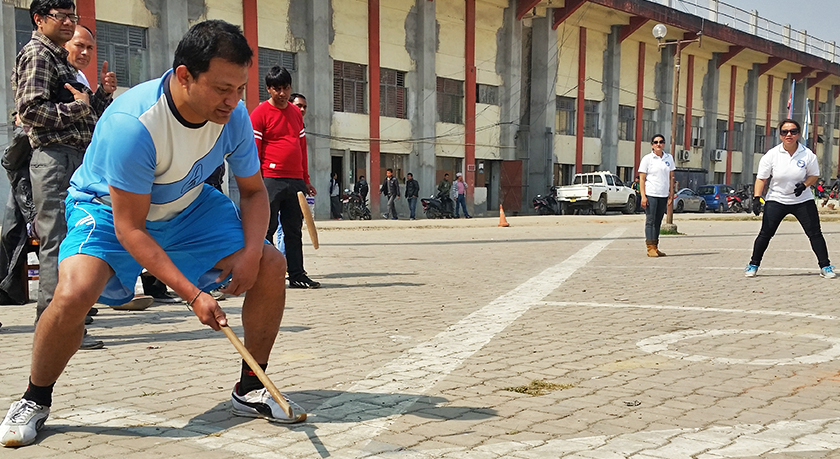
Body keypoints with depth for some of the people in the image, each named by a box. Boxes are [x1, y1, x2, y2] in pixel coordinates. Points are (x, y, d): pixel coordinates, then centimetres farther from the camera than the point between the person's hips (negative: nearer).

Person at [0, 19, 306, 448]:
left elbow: (253, 191, -4)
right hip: (109, 208, -5)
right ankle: (35, 400, -1)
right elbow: (129, 229, -31)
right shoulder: (132, 123, -36)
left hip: (190, 206, 5)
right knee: (74, 291, -31)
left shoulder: (234, 115, -19)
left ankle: (249, 390, 7)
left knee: (271, 265, -10)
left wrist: (251, 251, -23)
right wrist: (192, 294, -34)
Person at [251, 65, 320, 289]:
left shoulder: (296, 113, 17)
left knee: (294, 230, 8)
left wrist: (305, 179, 18)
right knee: (266, 230, -3)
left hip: (295, 180, 6)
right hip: (271, 179, -6)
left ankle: (297, 275, 12)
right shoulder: (260, 113, -2)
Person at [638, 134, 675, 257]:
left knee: (658, 222, 8)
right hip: (650, 194, -5)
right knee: (650, 220, -6)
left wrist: (671, 194, 9)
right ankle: (650, 248, -5)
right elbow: (642, 178, -5)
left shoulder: (669, 158, 11)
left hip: (663, 195, 5)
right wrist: (643, 196, -12)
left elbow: (671, 177, 15)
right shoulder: (647, 159, -2)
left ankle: (655, 247, 12)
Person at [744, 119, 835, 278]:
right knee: (765, 234, -3)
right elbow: (761, 178, -4)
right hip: (776, 199, 0)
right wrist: (756, 198, -14)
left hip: (803, 200, 1)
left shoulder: (807, 154, -7)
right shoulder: (771, 155, -9)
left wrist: (804, 185, -16)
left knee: (815, 233, -2)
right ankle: (753, 265, 12)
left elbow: (814, 175, 4)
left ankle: (825, 266, 11)